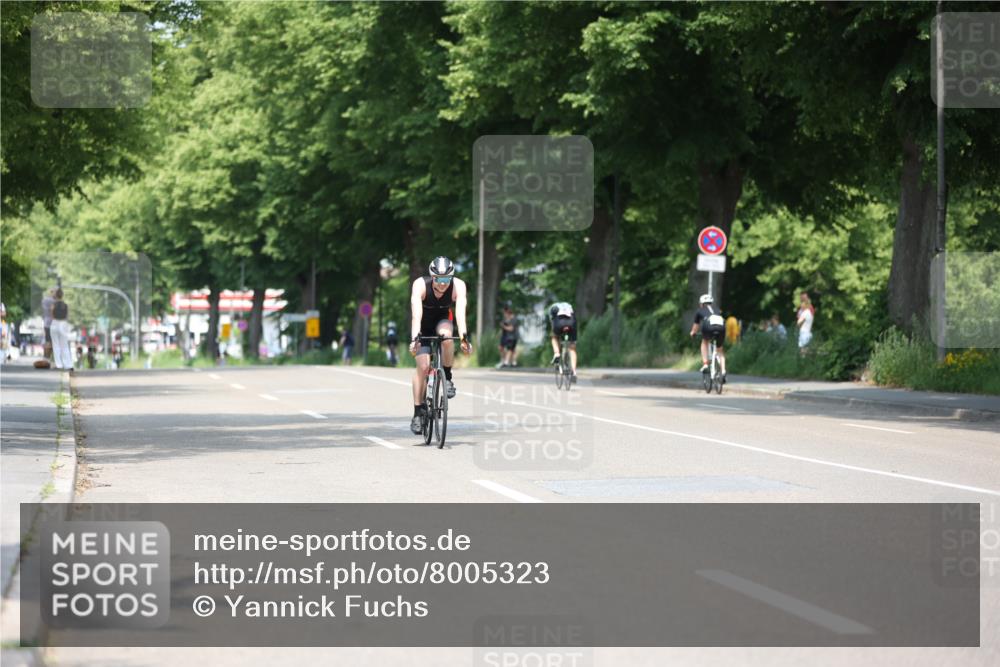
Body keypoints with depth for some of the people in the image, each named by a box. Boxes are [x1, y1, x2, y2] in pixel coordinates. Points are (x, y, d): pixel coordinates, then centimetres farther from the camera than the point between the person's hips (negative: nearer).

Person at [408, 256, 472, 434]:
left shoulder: (458, 286, -29)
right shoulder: (420, 285, -32)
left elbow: (460, 312, -41)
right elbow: (416, 313, -42)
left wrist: (463, 336, -56)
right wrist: (414, 337, -56)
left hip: (443, 320, 1)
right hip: (423, 325, -1)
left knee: (446, 335, -35)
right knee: (423, 366, -15)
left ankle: (448, 378, -14)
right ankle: (418, 412, -6)